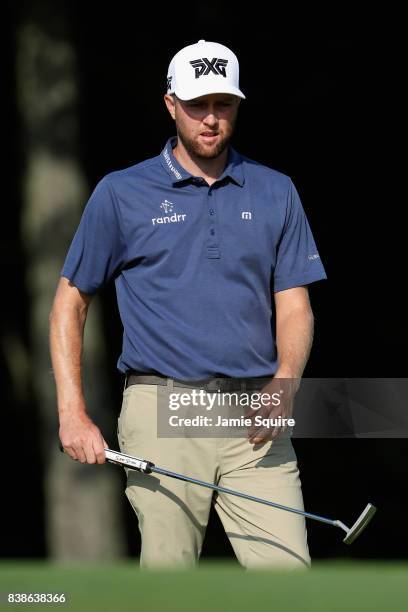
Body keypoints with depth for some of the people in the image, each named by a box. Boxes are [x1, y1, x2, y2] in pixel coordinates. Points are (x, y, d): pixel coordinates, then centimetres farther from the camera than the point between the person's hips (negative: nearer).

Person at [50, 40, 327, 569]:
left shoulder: (275, 192, 11)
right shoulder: (121, 193, 5)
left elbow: (294, 306, 10)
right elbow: (69, 302, 9)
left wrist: (284, 386, -11)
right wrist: (73, 414, -3)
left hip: (255, 419, 2)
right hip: (162, 408, -2)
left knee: (288, 573, -9)